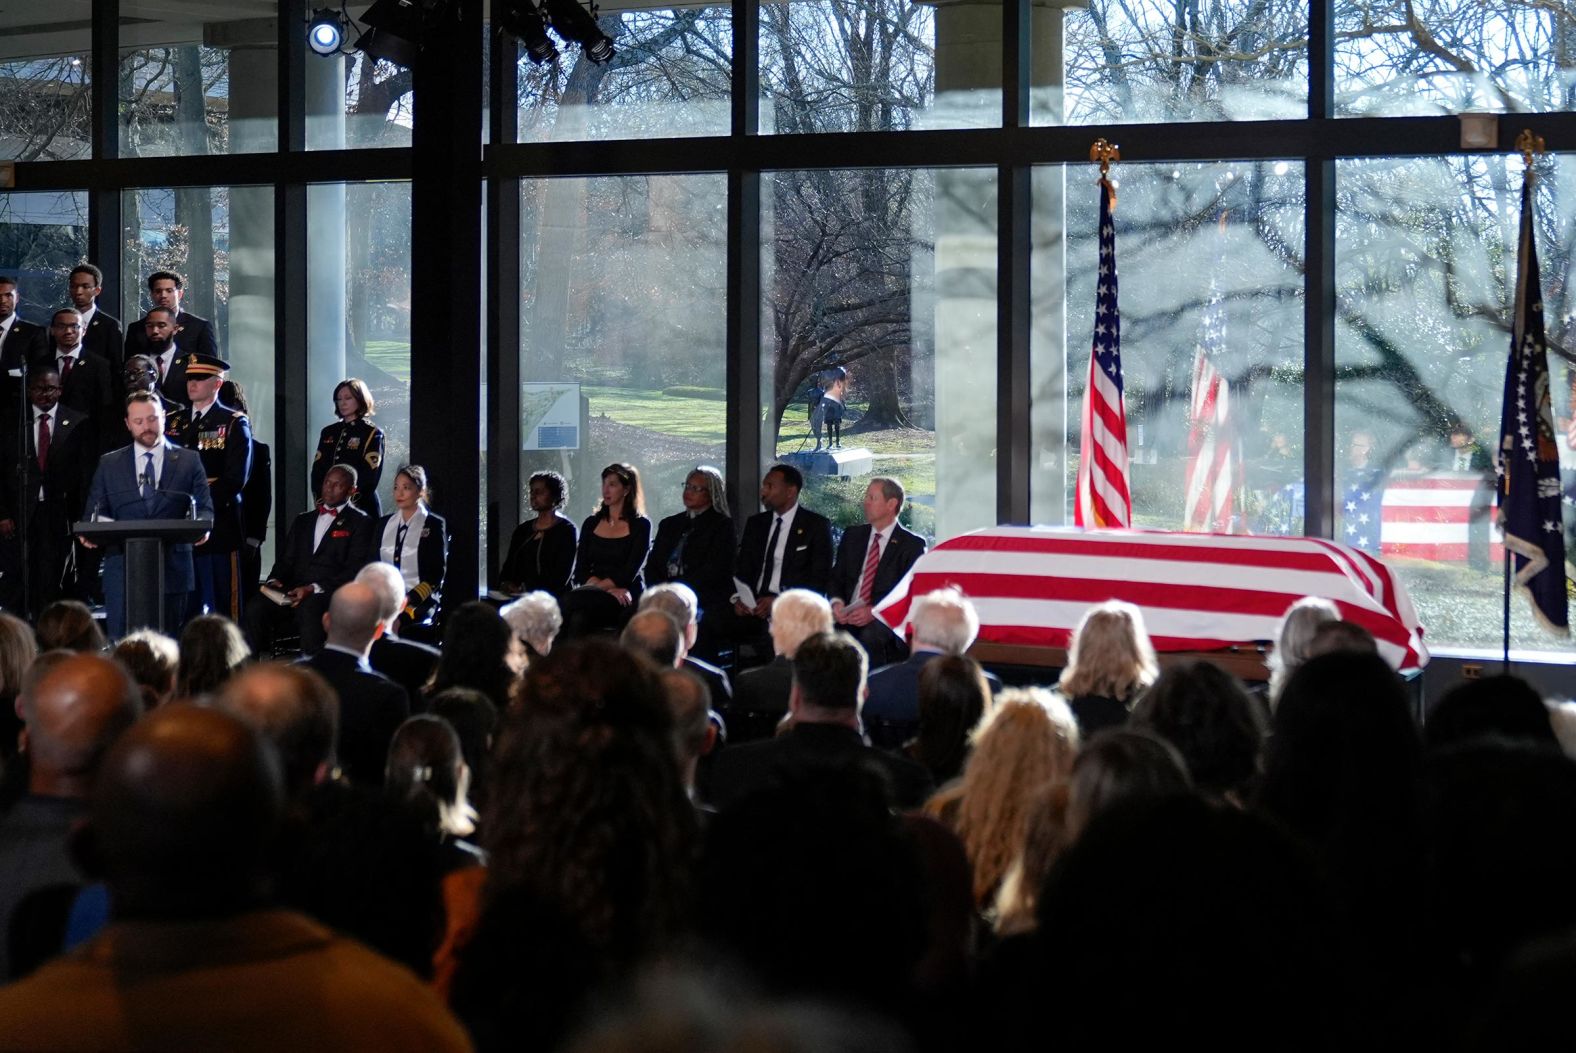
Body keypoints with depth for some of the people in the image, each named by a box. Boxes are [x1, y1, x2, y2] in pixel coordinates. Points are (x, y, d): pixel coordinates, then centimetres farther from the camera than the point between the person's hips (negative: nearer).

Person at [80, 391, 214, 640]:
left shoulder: (189, 461, 9)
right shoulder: (109, 464, 12)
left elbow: (204, 508, 5)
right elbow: (94, 511, 11)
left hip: (172, 571, 0)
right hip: (123, 571, 1)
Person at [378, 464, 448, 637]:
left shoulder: (434, 524, 3)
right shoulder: (385, 524, 18)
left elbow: (437, 573, -3)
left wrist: (408, 599, -14)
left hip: (419, 601, -4)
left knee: (392, 623, -35)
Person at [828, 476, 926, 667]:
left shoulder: (912, 544, 3)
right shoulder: (852, 535, 19)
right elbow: (836, 577, 19)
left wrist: (874, 611, -16)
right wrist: (836, 602, -4)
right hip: (847, 622, 4)